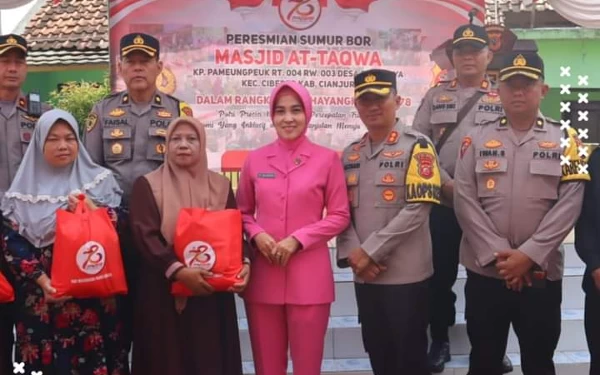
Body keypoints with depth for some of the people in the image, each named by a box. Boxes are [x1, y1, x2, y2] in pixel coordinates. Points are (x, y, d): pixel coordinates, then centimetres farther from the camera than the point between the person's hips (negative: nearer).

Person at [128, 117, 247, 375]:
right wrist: (178, 271, -21)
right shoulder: (148, 185, 2)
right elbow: (145, 236, -9)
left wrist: (243, 263, -11)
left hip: (212, 293, 2)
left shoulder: (220, 186, 11)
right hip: (164, 293, -2)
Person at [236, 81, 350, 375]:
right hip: (263, 275, 2)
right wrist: (256, 234, -8)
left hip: (309, 275, -2)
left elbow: (339, 216, -1)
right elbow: (243, 211, 13)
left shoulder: (327, 158, -1)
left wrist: (297, 239, -12)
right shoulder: (255, 159, 6)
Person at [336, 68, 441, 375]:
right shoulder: (350, 154, 11)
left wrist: (369, 251, -15)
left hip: (406, 274, -5)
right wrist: (352, 253, -7)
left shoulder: (417, 146, -7)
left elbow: (417, 209, -15)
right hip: (364, 274, 6)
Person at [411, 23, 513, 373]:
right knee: (440, 274, 7)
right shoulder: (435, 96, 8)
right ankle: (440, 341, 23)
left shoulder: (504, 97, 5)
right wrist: (447, 183, -9)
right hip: (441, 203, 1)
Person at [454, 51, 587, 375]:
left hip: (541, 273, 0)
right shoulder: (477, 138, 4)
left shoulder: (565, 139, 2)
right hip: (484, 272, 1)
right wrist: (497, 254, -11)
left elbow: (569, 203, -6)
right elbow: (465, 201, -3)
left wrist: (529, 255, -14)